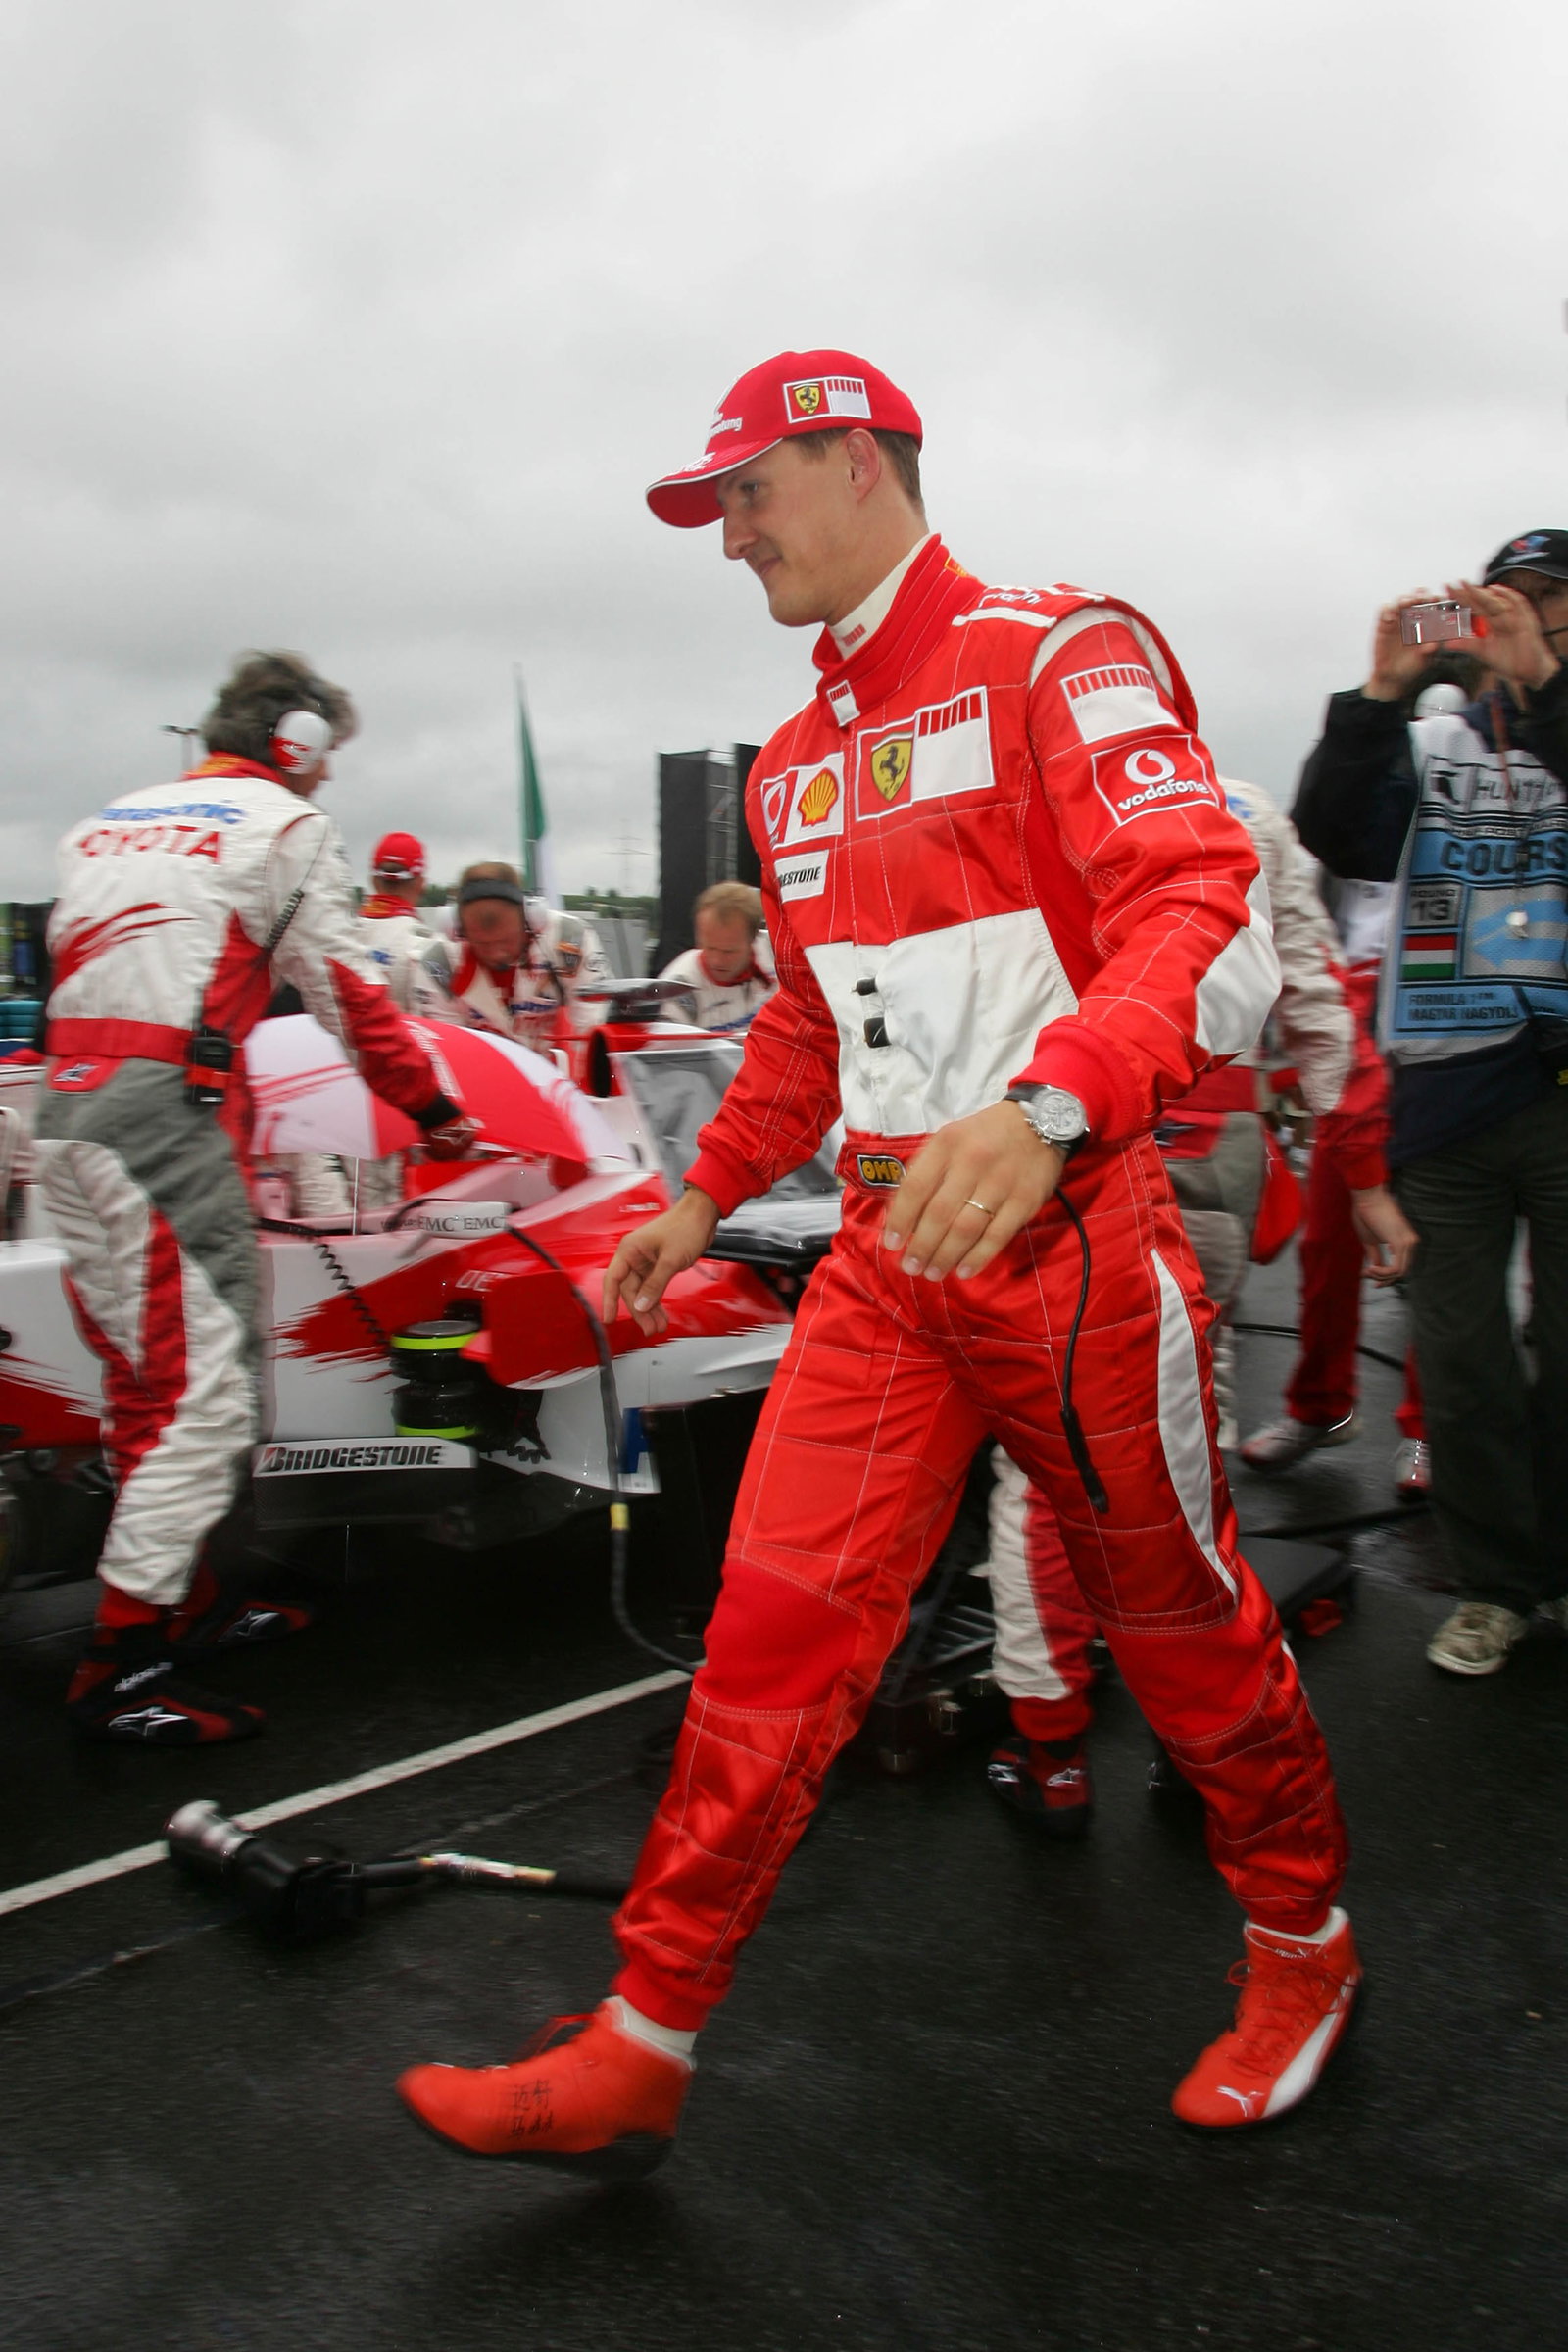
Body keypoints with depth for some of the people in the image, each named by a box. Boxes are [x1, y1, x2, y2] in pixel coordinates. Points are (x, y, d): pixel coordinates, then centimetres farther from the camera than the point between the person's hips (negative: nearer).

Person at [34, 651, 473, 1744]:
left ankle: (182, 1599, 25)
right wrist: (430, 1103, 11)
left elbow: (76, 959, 22)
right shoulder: (287, 822, 5)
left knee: (145, 1375, 15)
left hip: (66, 1109, 8)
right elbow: (343, 985, 3)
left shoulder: (109, 819, 24)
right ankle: (122, 1670, -6)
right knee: (206, 1386, -6)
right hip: (166, 1110, -8)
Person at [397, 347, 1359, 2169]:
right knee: (774, 1626, 2)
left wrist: (1045, 1103, -38)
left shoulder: (1053, 657, -7)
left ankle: (1305, 1946, 36)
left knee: (1179, 1622, 9)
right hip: (887, 1248, 7)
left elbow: (1212, 927, -21)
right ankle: (638, 2058, 12)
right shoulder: (797, 761, 17)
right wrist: (705, 1194, 26)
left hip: (1071, 1231, -6)